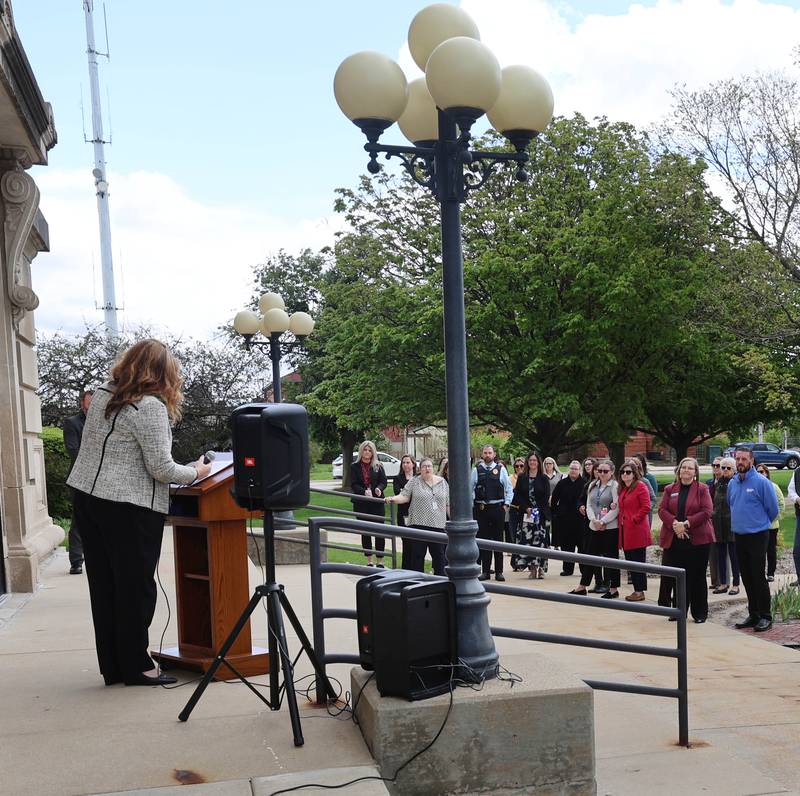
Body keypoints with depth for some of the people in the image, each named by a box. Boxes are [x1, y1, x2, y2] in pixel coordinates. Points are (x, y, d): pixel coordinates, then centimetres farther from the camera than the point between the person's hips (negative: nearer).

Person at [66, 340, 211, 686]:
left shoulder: (102, 394, 10)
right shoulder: (150, 407, -14)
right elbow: (161, 469, -14)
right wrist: (196, 472, 2)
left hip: (85, 493, 8)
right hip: (127, 508, -8)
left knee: (104, 585, 11)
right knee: (135, 587, 3)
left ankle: (112, 667, 19)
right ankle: (136, 667, 11)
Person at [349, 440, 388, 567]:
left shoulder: (378, 466, 5)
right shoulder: (354, 466, 3)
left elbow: (383, 481, -1)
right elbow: (353, 485, -6)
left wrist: (379, 489, -23)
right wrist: (364, 491, -24)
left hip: (377, 503, 0)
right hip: (361, 504, 1)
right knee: (365, 532, 8)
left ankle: (380, 562, 2)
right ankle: (369, 561, 17)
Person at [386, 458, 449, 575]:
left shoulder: (442, 482, 10)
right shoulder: (414, 481, 4)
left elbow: (449, 504, 11)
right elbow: (404, 496, -1)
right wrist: (392, 499, -18)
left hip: (438, 525, 2)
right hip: (419, 523, -2)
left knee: (439, 553, 4)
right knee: (418, 553, 1)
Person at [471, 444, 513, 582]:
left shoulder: (501, 469, 3)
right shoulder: (476, 470, 4)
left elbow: (509, 488, 6)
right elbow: (470, 487, 5)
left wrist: (506, 504, 0)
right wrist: (472, 502, -3)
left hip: (498, 507, 0)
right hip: (481, 508, 1)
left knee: (498, 539, 3)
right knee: (483, 539, 4)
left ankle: (499, 572, 9)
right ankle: (485, 571, 11)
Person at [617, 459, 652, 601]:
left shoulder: (640, 486, -9)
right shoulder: (623, 489, 17)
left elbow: (646, 507, -16)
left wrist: (634, 519, -14)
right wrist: (620, 521, 13)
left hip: (637, 531, -9)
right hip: (625, 531, 9)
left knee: (638, 561, -4)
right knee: (630, 561, 11)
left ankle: (640, 591, 2)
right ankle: (636, 589, 18)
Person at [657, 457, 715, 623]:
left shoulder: (702, 489, 2)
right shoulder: (670, 489, 11)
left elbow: (706, 512, -8)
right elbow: (662, 510, 3)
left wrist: (686, 524, -16)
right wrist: (674, 524, -15)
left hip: (697, 539, -2)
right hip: (673, 540, 2)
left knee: (697, 577, 3)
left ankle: (700, 613, 13)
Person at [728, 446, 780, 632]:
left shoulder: (761, 482, -11)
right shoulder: (732, 483, 8)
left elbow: (773, 509, -5)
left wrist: (761, 524, 7)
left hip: (757, 535, -6)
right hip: (738, 535, 6)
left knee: (759, 577, -5)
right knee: (747, 578, 11)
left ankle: (765, 616, 5)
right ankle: (753, 615, 20)